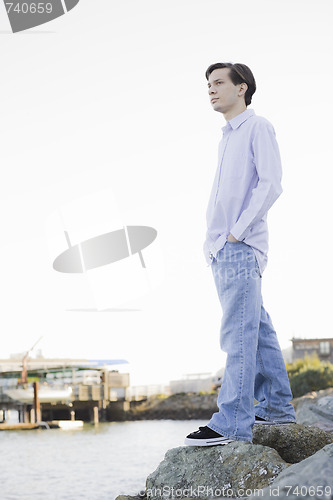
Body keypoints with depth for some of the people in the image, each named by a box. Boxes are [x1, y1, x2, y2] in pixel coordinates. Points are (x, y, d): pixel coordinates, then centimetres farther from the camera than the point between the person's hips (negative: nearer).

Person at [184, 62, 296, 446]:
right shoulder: (227, 138, 24)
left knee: (239, 334, -13)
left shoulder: (258, 128, -1)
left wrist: (237, 231, -16)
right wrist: (211, 240, 12)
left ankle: (232, 422, -16)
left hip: (242, 248, -9)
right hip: (221, 252, 9)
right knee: (256, 329, 11)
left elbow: (271, 183, -13)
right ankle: (277, 406, 18)